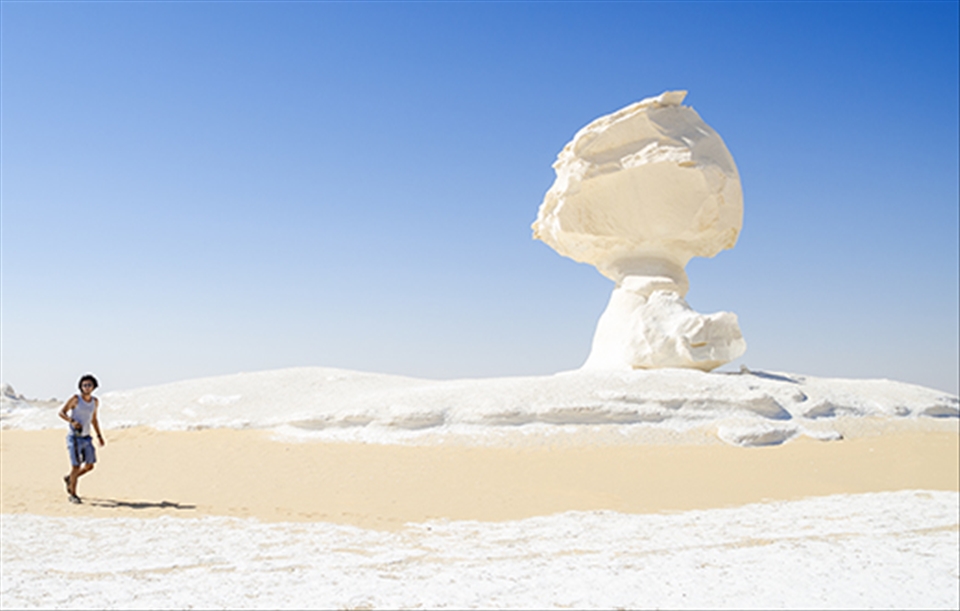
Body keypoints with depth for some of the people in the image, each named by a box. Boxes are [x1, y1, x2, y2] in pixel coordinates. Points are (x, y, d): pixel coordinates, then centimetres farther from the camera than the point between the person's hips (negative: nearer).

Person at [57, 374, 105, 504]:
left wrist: (99, 436, 15)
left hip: (86, 438, 6)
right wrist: (72, 421, -25)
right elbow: (61, 412, -7)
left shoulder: (95, 401, 6)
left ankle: (69, 479, 33)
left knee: (89, 466, 6)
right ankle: (73, 494, 9)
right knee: (76, 467, -7)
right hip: (74, 438, -6)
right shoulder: (75, 399, -11)